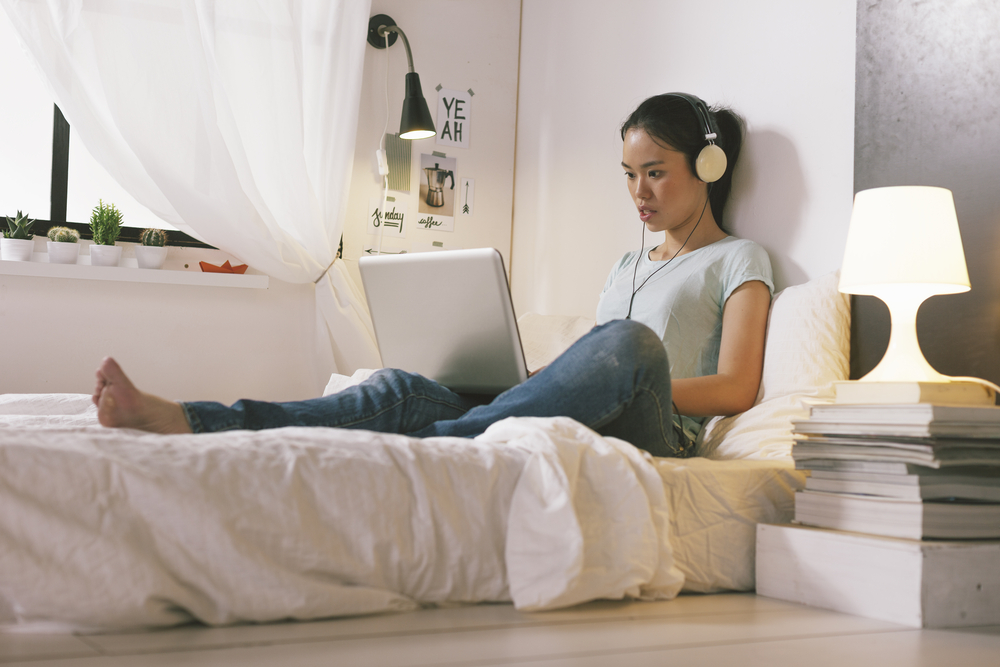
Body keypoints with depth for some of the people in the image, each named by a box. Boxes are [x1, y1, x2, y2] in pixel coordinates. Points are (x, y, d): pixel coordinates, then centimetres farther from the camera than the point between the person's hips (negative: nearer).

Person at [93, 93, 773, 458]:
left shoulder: (739, 260, 13)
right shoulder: (627, 266, 32)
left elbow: (736, 388, -1)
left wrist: (627, 383, -11)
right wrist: (538, 380, 4)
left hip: (654, 432, -5)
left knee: (630, 341, -39)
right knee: (406, 388, -20)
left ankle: (428, 446, -41)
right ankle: (181, 421, -37)